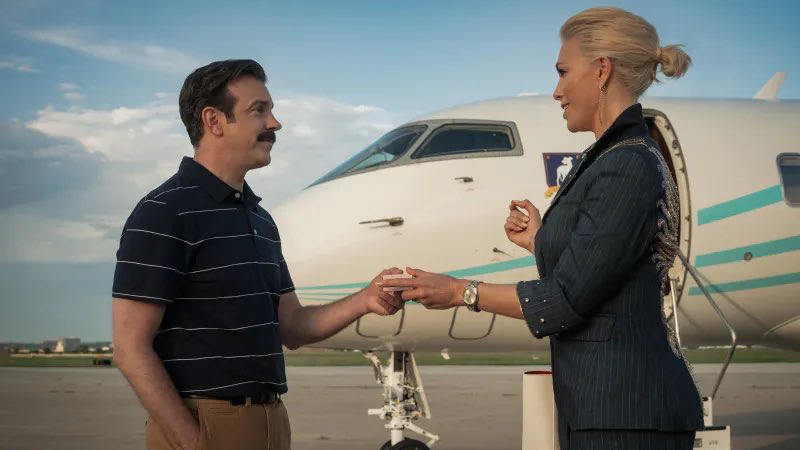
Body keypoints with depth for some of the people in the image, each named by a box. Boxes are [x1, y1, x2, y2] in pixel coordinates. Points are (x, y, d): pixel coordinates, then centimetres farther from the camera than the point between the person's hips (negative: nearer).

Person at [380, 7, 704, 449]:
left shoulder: (629, 168, -16)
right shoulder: (605, 160, 13)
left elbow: (567, 300, -17)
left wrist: (460, 292, -8)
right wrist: (540, 241, 17)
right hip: (601, 404, 9)